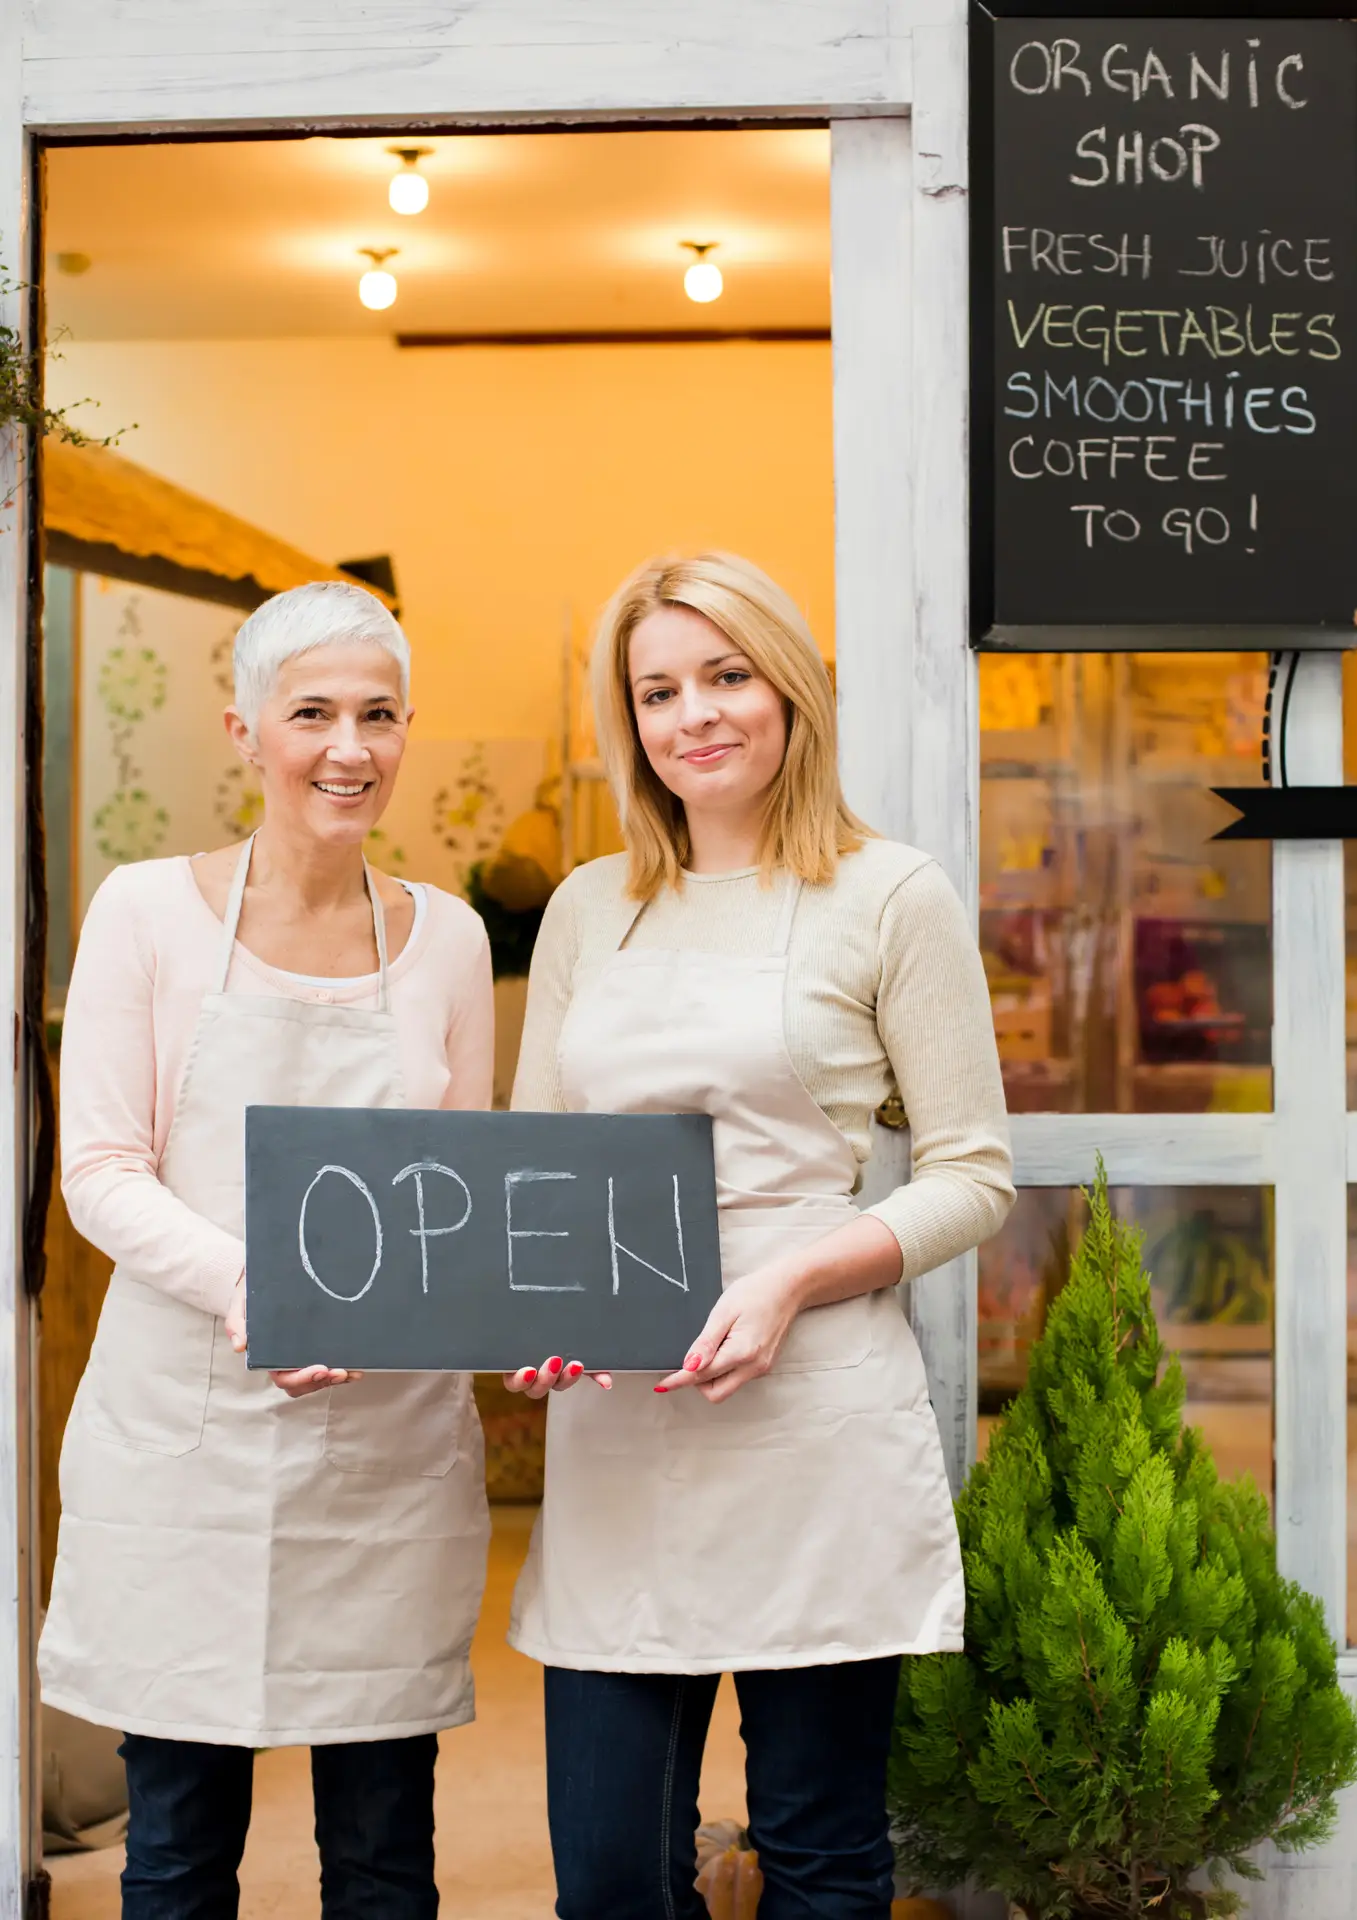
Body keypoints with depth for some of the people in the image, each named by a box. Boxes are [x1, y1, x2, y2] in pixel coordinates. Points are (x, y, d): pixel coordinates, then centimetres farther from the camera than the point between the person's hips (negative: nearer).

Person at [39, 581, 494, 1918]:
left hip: (394, 1443, 2)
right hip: (185, 1431, -2)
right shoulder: (148, 913, -1)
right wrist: (249, 1285, -22)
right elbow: (98, 1172, -5)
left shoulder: (445, 937, 8)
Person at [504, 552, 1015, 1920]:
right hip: (613, 1434, 4)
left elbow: (972, 1175, 0)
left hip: (814, 1431, -4)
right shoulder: (587, 912, 15)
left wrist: (793, 1278, -15)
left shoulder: (889, 896, 2)